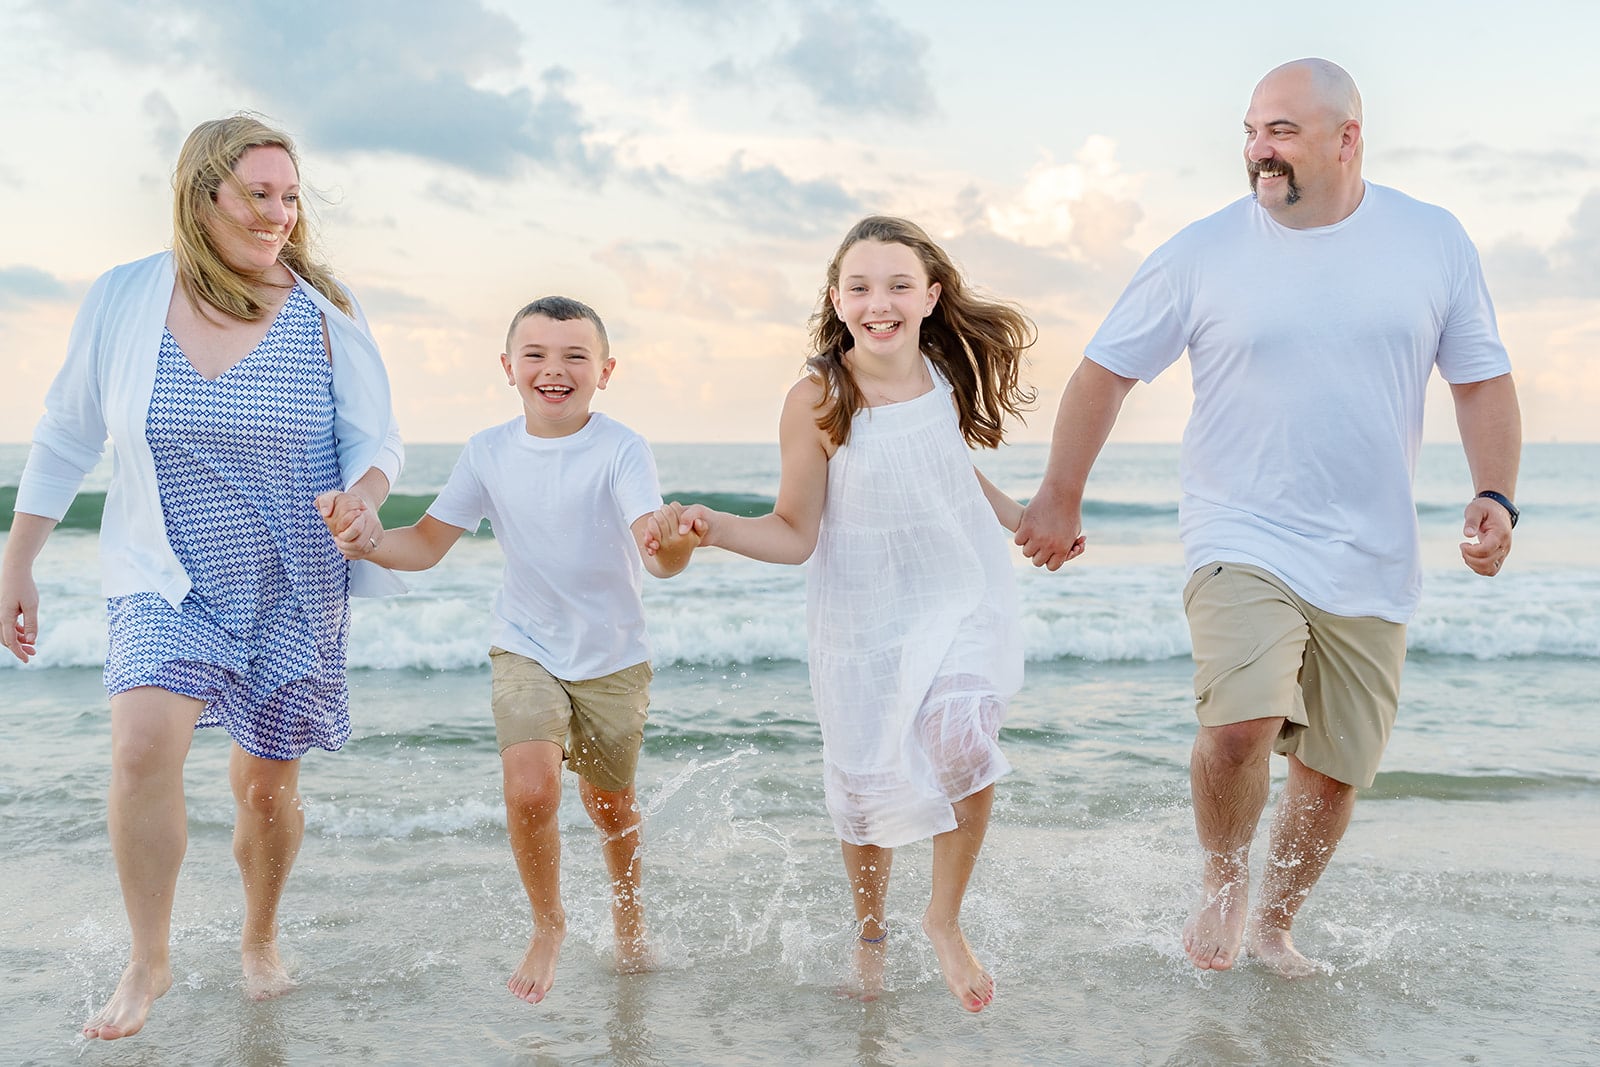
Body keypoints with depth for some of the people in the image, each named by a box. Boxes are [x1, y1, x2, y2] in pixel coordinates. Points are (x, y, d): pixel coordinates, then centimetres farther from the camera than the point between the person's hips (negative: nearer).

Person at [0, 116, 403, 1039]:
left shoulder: (322, 310, -6)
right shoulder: (124, 298, -5)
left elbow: (376, 437, -3)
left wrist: (363, 497, -27)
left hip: (294, 590, 1)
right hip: (168, 583, 0)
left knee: (268, 787, 9)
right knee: (143, 744, -23)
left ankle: (261, 939, 37)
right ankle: (149, 961, -4)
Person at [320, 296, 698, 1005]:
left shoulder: (621, 451, -19)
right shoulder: (489, 453, -7)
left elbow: (659, 558, -32)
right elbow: (426, 546, -3)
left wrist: (673, 544, -57)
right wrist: (366, 543, -24)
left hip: (612, 658, -1)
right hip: (526, 651, 1)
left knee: (609, 804, 14)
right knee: (530, 789, -20)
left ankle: (628, 908, 47)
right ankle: (547, 926, 9)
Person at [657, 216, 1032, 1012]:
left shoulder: (949, 374, -3)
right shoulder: (816, 401, -16)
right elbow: (796, 534, -13)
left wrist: (1024, 519, 25)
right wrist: (717, 529, -30)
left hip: (960, 596, 2)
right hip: (862, 615, -1)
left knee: (960, 742, -21)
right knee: (865, 776, 10)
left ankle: (945, 921, 5)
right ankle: (869, 931, 40)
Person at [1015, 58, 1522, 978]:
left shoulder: (1434, 240, 3)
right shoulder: (1204, 253, -3)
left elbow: (1482, 377, 10)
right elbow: (1105, 372, 4)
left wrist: (1496, 496, -5)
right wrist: (1061, 500, 7)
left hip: (1372, 562, 3)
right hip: (1244, 545, -3)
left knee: (1335, 770, 10)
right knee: (1241, 723, -25)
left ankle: (1275, 924, 35)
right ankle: (1225, 885, 6)